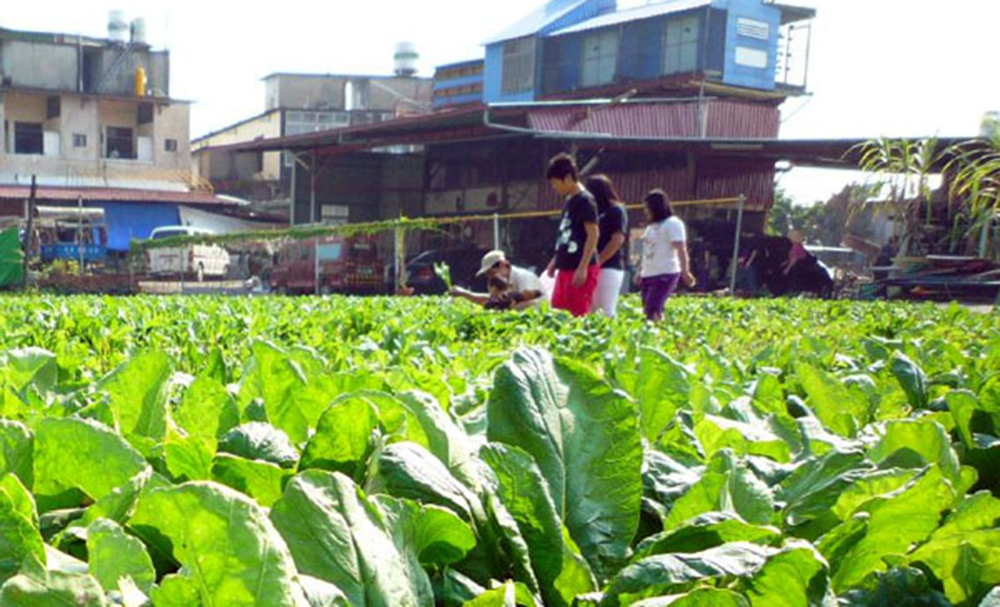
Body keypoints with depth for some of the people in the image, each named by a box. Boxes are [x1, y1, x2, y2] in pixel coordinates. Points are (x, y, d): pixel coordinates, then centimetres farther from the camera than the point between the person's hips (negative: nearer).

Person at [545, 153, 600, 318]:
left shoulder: (585, 200, -11)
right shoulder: (569, 201, 16)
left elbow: (593, 234, -16)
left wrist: (583, 267, -20)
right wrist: (556, 260, 22)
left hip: (580, 269, -9)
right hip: (565, 268, 9)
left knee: (579, 316, -8)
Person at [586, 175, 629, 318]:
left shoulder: (617, 211, -4)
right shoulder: (597, 211, 18)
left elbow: (617, 240, -13)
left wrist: (597, 262, -15)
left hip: (610, 268, -8)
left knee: (608, 312, -10)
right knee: (589, 310, 4)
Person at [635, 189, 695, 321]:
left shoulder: (672, 223, -5)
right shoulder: (651, 226, 20)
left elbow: (681, 249, -14)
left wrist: (685, 271, -22)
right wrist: (641, 272, 23)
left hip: (665, 274, -9)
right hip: (648, 275, 9)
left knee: (653, 311, -18)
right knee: (647, 311, 3)